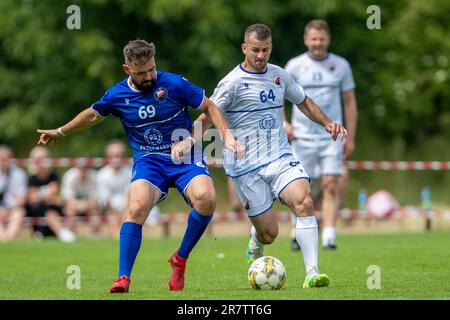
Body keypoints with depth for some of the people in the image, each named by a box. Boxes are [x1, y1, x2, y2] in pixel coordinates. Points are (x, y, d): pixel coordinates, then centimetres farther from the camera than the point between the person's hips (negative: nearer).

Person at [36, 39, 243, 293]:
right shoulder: (117, 95, 0)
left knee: (205, 197, -31)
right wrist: (60, 132, 33)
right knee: (137, 207, -29)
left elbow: (209, 107, 4)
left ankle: (180, 260, -8)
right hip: (148, 160, 1)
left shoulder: (174, 84, -8)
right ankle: (123, 279, -22)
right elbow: (93, 115, 22)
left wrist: (227, 135, -8)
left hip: (185, 157, -1)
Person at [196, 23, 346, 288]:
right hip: (246, 166, -4)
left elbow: (303, 102, 25)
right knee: (269, 232, -4)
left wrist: (328, 123, 12)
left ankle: (312, 273, -25)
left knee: (304, 201, -24)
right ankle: (256, 248, 36)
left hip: (280, 157, 4)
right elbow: (209, 117, -8)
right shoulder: (233, 83, -8)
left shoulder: (279, 75, 10)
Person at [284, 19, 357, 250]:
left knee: (331, 187, -12)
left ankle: (329, 237, -16)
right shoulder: (295, 66, 1)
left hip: (332, 137, 0)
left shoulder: (340, 65, 5)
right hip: (302, 136, 0)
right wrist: (283, 123, -7)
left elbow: (349, 102, 9)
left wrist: (350, 138, 6)